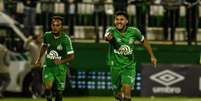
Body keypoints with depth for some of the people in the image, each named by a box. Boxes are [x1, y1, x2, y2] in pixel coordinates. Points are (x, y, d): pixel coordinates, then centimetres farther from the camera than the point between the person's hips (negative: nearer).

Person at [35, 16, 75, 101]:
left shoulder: (66, 39, -16)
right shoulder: (47, 35, -5)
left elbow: (71, 56, -14)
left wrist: (61, 61, -31)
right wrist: (39, 58, 20)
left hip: (60, 68, -2)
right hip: (48, 66, 2)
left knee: (59, 92, 5)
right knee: (47, 87, -20)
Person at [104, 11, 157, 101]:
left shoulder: (134, 32, -9)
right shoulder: (111, 30, -14)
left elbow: (143, 41, 9)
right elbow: (107, 36, -38)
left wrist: (152, 56, 13)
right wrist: (108, 37, -62)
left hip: (129, 66, -1)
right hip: (115, 66, 1)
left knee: (127, 90, -22)